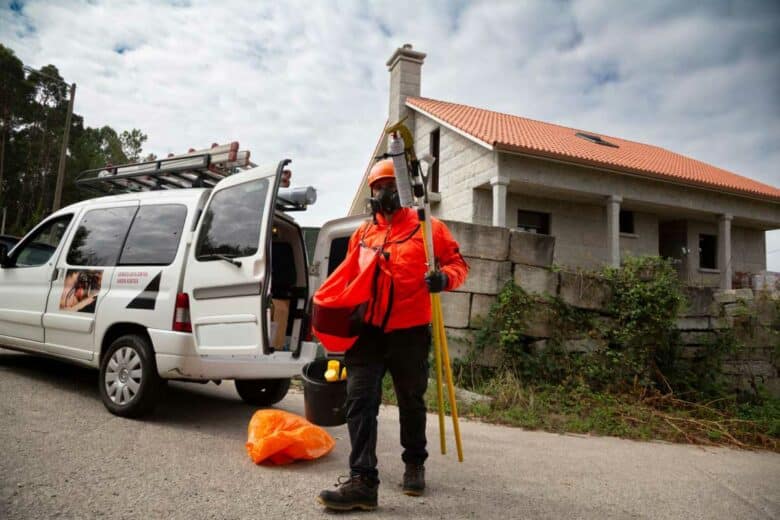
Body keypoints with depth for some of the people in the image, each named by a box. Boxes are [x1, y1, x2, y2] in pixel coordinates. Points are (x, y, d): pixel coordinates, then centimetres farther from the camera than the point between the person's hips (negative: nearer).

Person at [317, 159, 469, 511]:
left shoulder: (427, 227, -1)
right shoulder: (362, 233, 11)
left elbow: (458, 263, 2)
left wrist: (444, 278, -20)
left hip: (409, 332, -2)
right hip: (368, 330, 3)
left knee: (411, 402, 14)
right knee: (360, 399, -9)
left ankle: (414, 465, 35)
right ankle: (362, 480, -6)